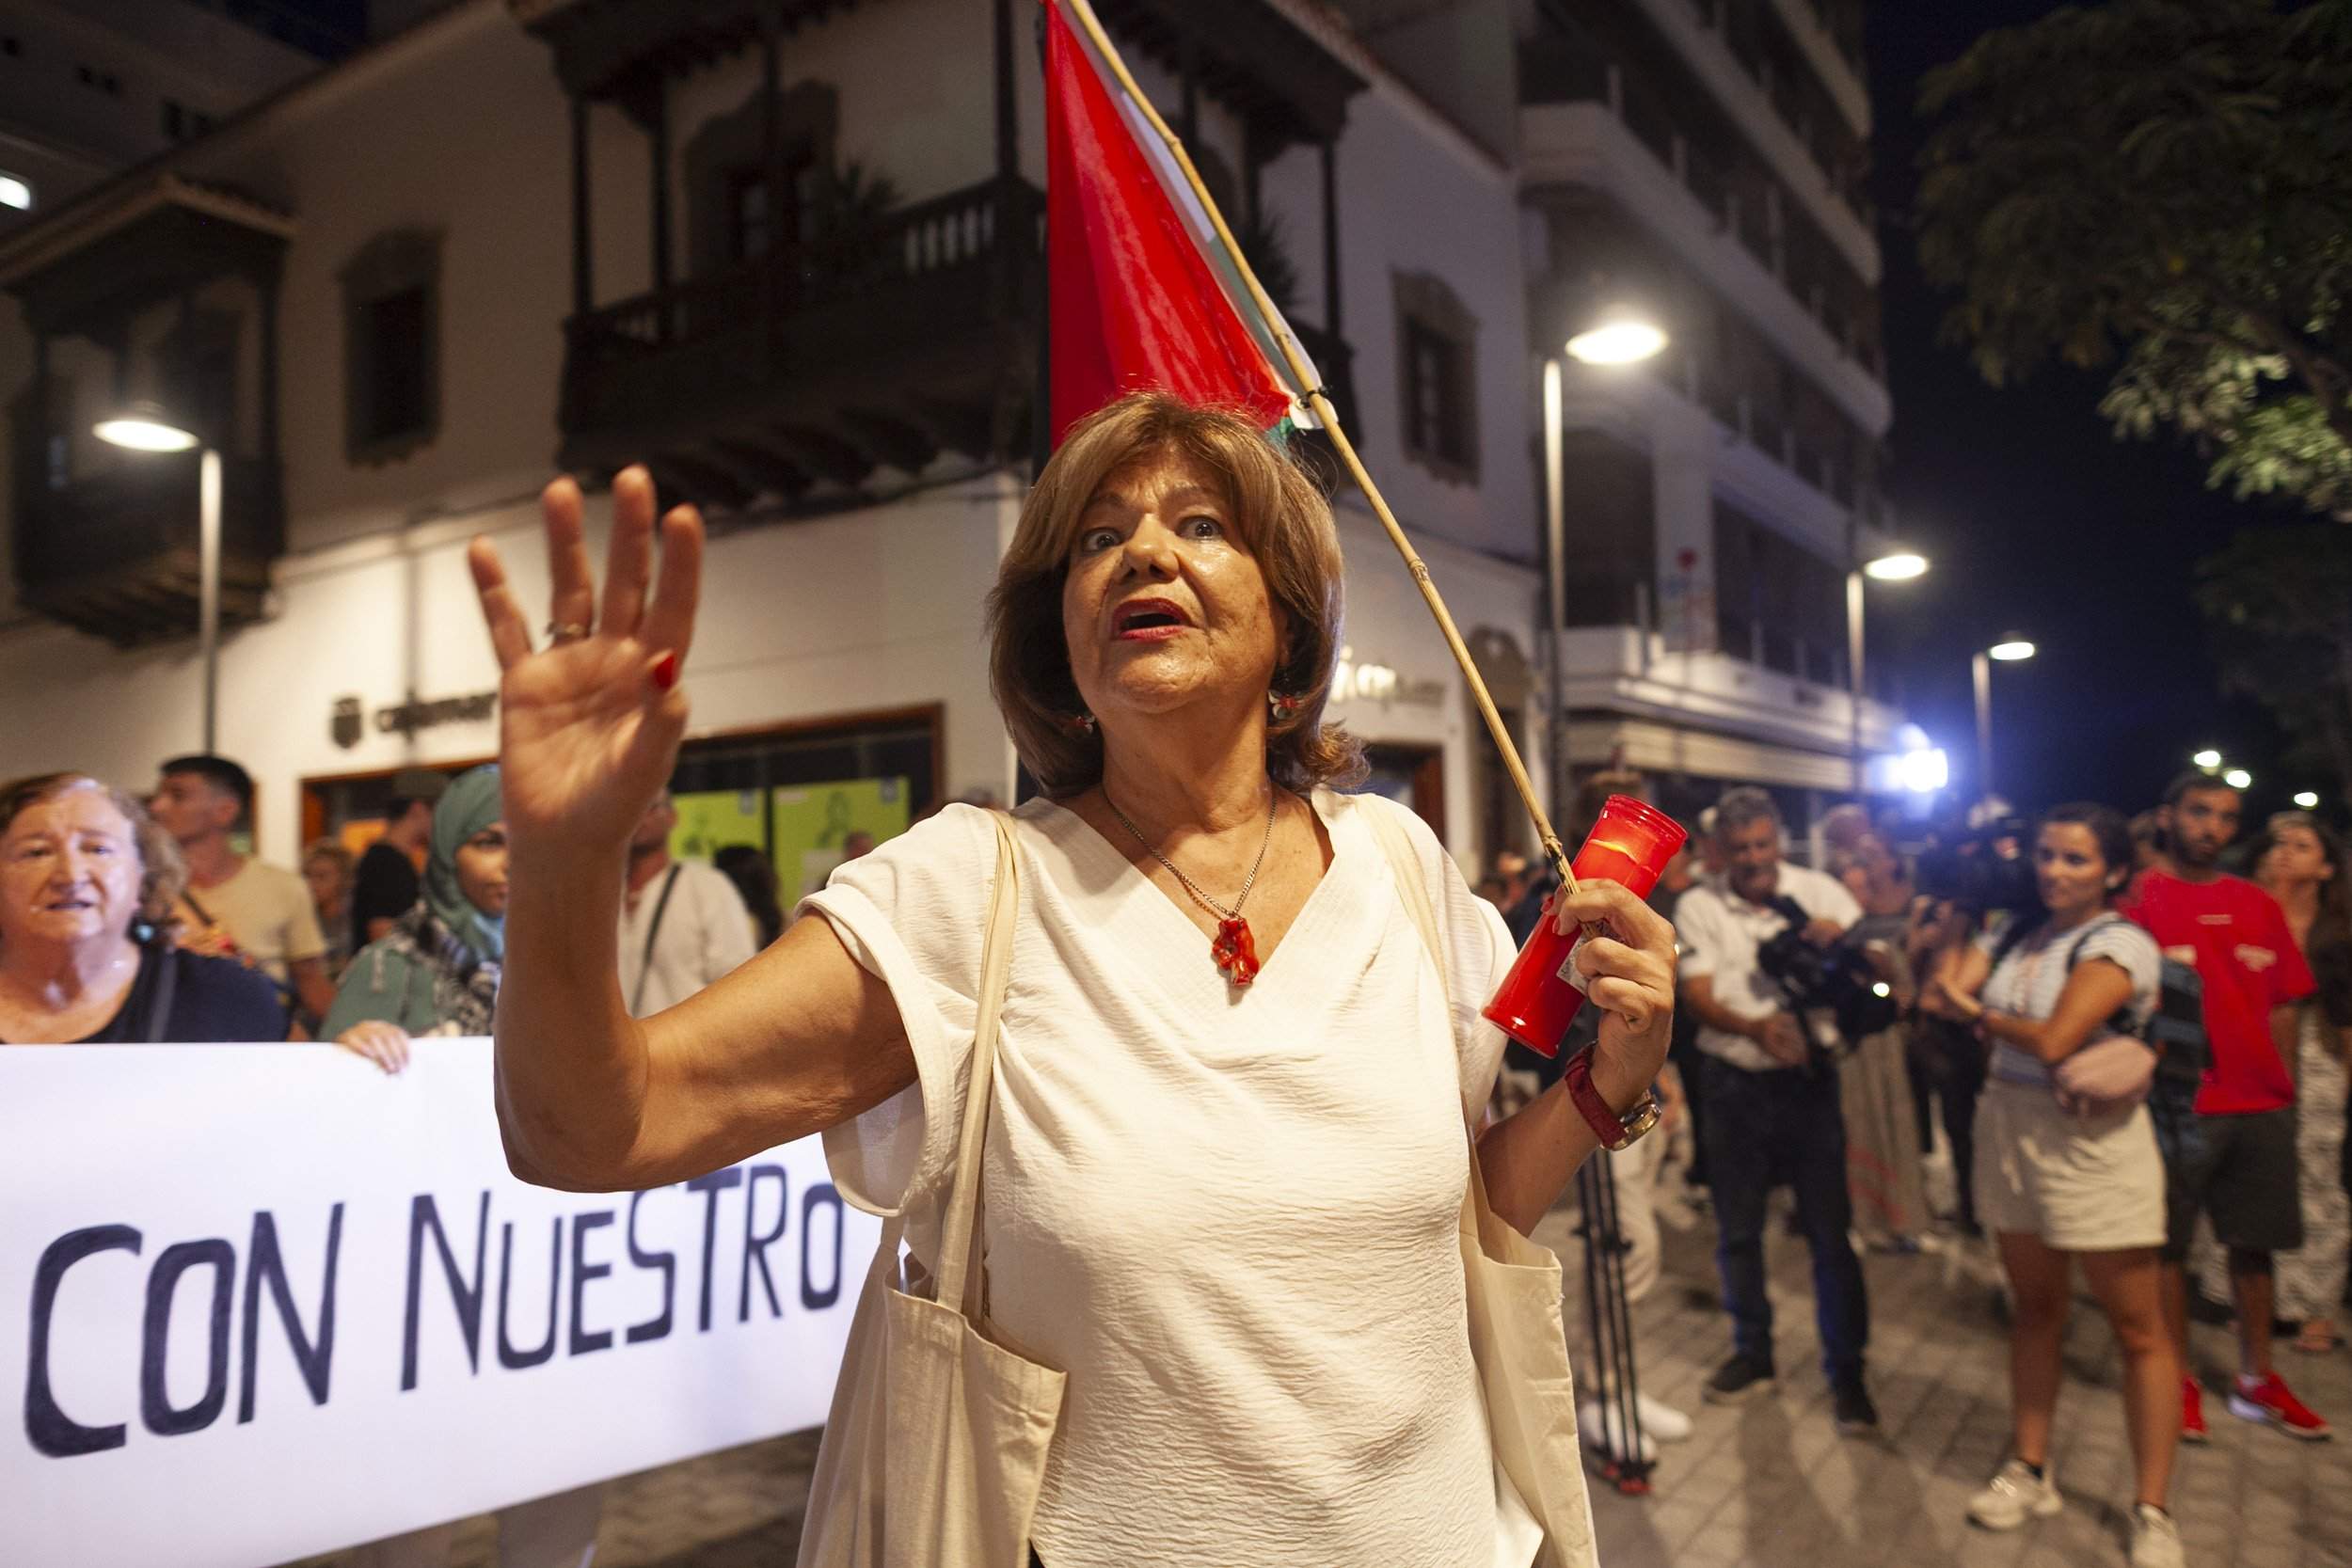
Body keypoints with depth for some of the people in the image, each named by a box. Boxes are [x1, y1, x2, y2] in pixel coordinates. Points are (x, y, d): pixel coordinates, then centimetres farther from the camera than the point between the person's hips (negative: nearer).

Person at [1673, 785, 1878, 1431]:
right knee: (1737, 1231, 12)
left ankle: (1846, 1371, 18)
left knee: (1832, 1230, 2)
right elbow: (1699, 998, -10)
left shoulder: (1819, 891, -1)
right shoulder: (1699, 906, -1)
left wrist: (1840, 939, -25)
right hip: (1735, 1084, 1)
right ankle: (1752, 1352, 31)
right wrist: (1756, 1027, -30)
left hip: (1811, 1079, -1)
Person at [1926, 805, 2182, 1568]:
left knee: (2139, 1331, 3)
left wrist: (1978, 1013, -7)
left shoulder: (2121, 943, -14)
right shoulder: (2016, 933, 8)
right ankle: (2030, 1471, 27)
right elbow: (1937, 996, 0)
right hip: (2010, 1126, 6)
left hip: (2092, 1142, -6)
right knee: (2035, 1306, 15)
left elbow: (2053, 1041, -22)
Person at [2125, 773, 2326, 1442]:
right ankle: (2180, 1380, 16)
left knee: (2255, 1242, 13)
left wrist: (2283, 1087, 8)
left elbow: (2282, 1005, 13)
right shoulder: (2138, 898, -5)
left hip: (2260, 1107, 5)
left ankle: (2257, 1380, 26)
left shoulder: (2259, 906, 10)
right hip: (2177, 1105, -5)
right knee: (2168, 1244, 4)